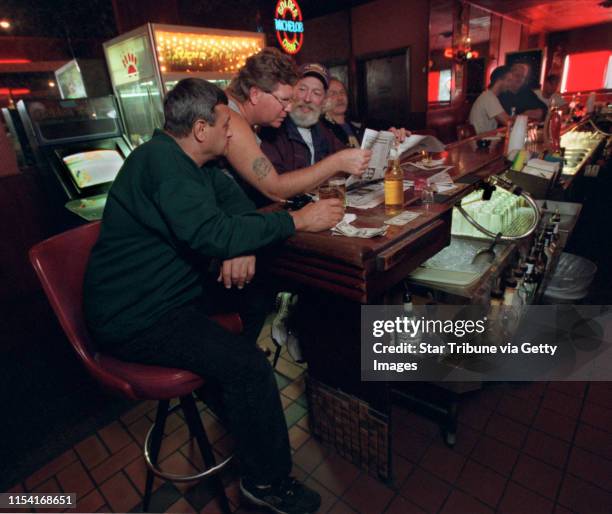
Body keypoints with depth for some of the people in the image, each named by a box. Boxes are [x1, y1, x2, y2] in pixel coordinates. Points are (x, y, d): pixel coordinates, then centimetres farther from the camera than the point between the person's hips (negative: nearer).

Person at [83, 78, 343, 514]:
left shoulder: (185, 158, 8)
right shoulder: (161, 161, -23)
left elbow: (232, 197, 9)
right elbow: (210, 234, -33)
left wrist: (242, 242, -13)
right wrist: (297, 221, -25)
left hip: (173, 288, 10)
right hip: (134, 318, -10)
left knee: (259, 294, 10)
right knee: (250, 366, -22)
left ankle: (220, 382, 25)